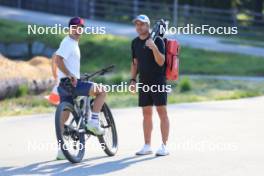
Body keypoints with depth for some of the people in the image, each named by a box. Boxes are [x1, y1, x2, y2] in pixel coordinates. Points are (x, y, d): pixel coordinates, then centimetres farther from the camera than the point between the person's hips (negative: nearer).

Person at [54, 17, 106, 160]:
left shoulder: (73, 43, 20)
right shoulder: (68, 43, -11)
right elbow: (58, 59, -24)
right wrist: (70, 75, -25)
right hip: (71, 83, -10)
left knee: (64, 116, 9)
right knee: (102, 91, -4)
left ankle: (61, 150, 10)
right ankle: (94, 121, -6)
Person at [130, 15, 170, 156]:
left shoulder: (157, 40, -8)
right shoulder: (135, 42, 11)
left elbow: (161, 62, -16)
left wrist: (154, 48, -31)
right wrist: (133, 79, 11)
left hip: (158, 81, -6)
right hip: (144, 82, 6)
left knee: (162, 112, -6)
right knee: (146, 114, 9)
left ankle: (164, 146, -5)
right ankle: (147, 146, 13)